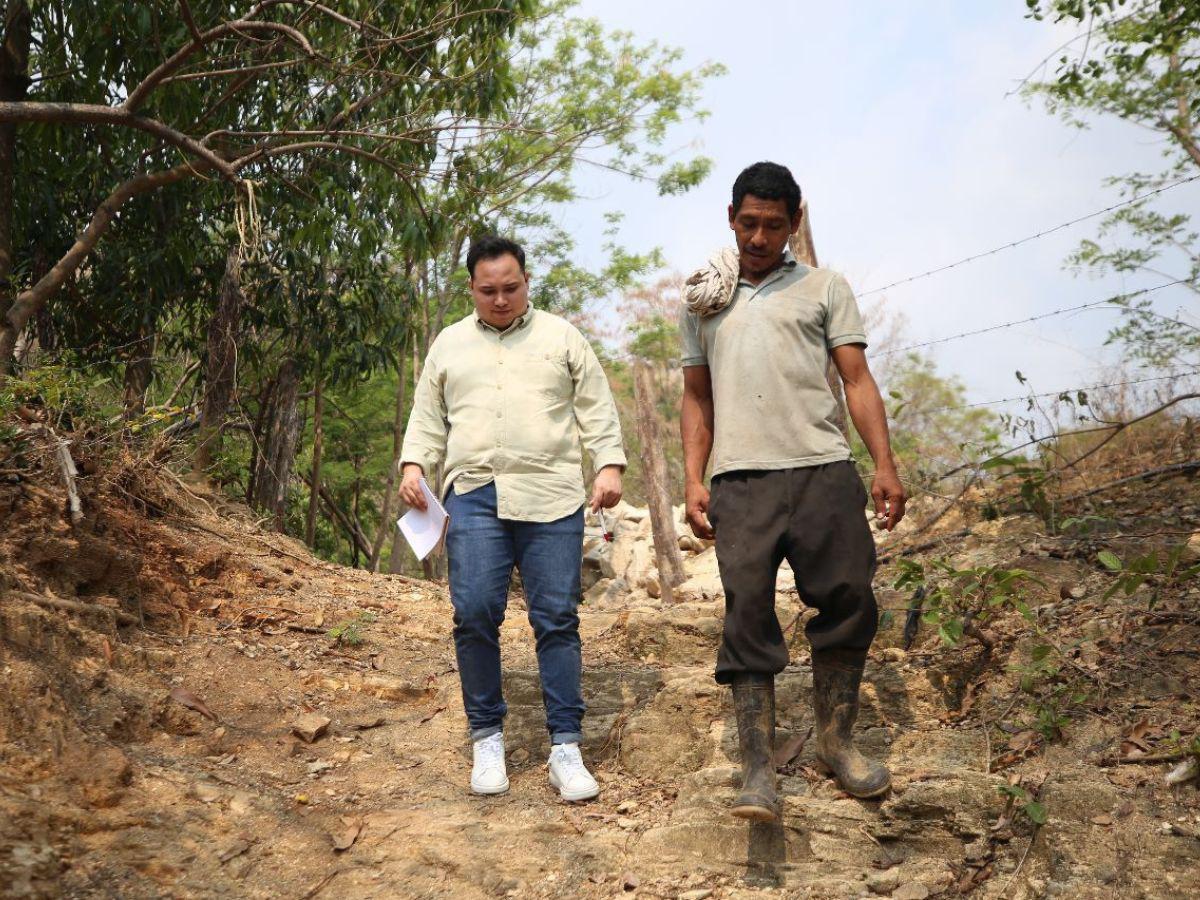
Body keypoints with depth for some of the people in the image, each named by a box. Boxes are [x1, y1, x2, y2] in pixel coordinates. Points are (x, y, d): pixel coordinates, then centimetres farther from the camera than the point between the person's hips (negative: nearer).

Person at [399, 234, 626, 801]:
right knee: (474, 614, -9)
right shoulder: (449, 344, 18)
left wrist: (609, 466, -3)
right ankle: (487, 738, 5)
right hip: (474, 495, 1)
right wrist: (414, 465, 2)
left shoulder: (562, 337, 13)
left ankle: (565, 749, 1)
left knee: (557, 620, -4)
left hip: (552, 499, -1)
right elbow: (427, 418, 19)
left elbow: (597, 410, 10)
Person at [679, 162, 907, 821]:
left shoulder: (824, 288, 13)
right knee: (747, 616, -6)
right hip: (741, 482, 1)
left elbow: (857, 380, 7)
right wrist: (693, 482, 8)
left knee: (847, 601, -3)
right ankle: (758, 771, -5)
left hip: (823, 471, 0)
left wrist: (885, 463, -4)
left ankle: (835, 741, 16)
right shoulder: (701, 301, 19)